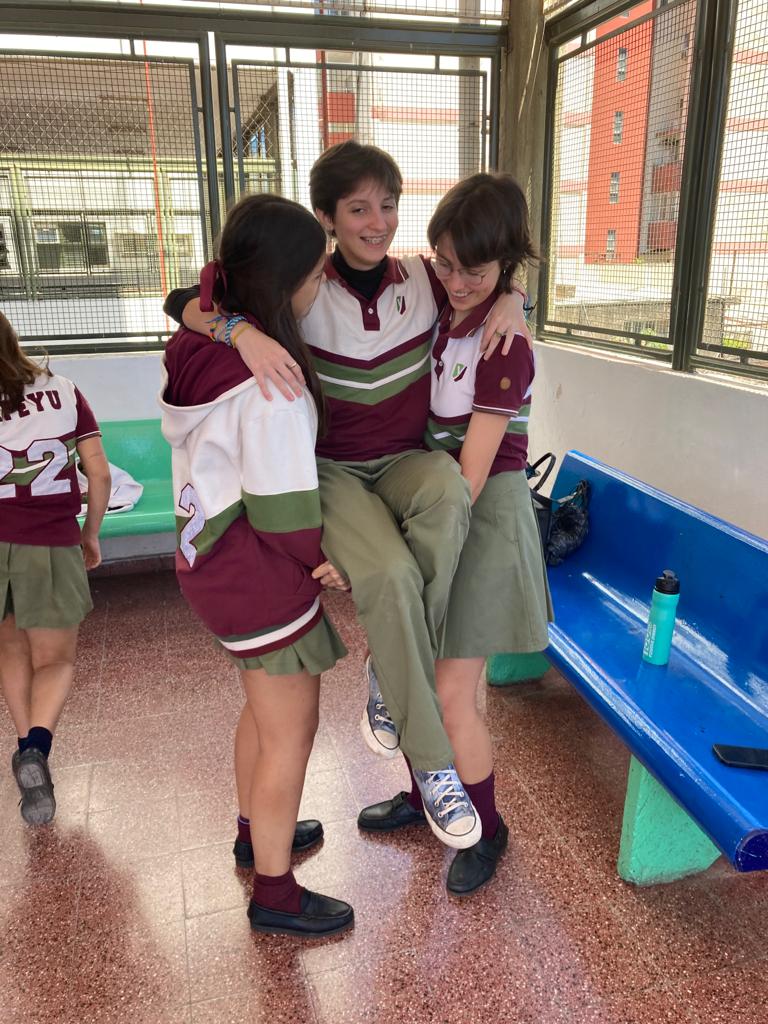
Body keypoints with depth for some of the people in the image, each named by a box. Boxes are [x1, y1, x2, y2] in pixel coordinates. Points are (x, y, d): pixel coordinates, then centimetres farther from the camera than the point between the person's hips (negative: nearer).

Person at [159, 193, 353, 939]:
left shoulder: (203, 339, -2)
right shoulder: (269, 383, -28)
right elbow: (283, 513, -24)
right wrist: (324, 562, -4)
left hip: (213, 559, 9)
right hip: (258, 575, -9)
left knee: (265, 708, 27)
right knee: (290, 734, 9)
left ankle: (256, 833, 50)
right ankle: (275, 896, 30)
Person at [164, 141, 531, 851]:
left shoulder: (425, 280, 2)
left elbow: (494, 284, 19)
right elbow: (184, 302, -11)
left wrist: (509, 299, -6)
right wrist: (242, 330, -33)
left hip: (406, 463, 3)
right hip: (332, 471, -3)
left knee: (447, 488, -37)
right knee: (390, 575, -34)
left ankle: (390, 675, -16)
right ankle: (433, 761, -13)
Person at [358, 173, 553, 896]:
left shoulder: (505, 348, -19)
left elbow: (473, 473, -21)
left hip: (482, 516, -6)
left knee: (451, 692, 1)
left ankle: (486, 831, 27)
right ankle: (422, 795, 42)